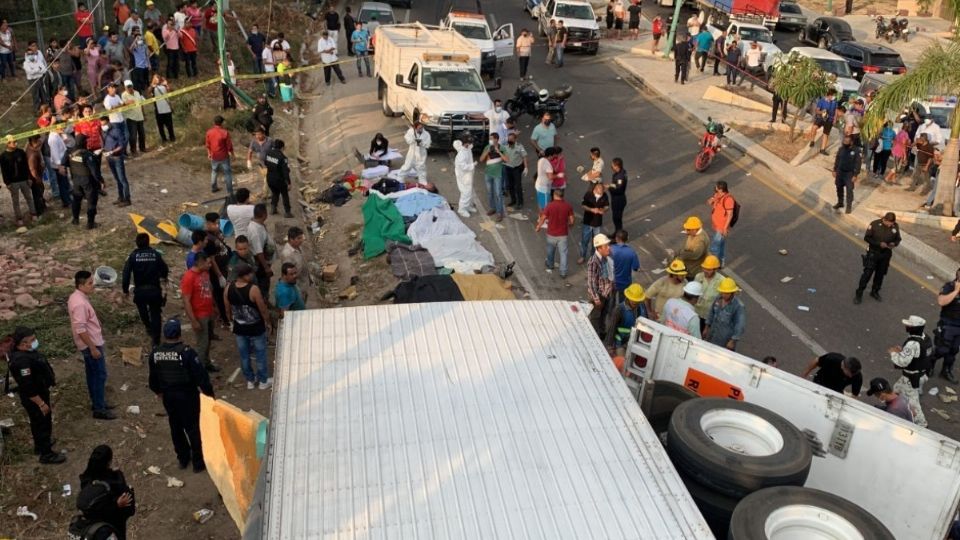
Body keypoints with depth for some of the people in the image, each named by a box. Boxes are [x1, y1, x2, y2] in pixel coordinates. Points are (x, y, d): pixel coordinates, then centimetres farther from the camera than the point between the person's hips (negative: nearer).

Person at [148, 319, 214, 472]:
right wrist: (209, 392, -8)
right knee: (193, 428, 7)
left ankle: (183, 458, 34)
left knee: (176, 427, 20)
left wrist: (158, 391, 27)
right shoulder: (186, 352, -23)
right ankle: (198, 462, 16)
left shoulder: (155, 353, -6)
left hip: (168, 395, 5)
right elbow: (200, 375, -20)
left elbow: (153, 377, 9)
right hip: (187, 395, -5)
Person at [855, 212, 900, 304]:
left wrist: (894, 244, -16)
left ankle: (875, 292, 32)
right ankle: (859, 293, 4)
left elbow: (898, 239, 7)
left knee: (880, 274, 14)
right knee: (867, 273, -5)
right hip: (873, 253, -4)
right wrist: (879, 243, -23)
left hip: (886, 254, 4)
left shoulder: (895, 227, -6)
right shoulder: (875, 224, -17)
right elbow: (866, 237, -12)